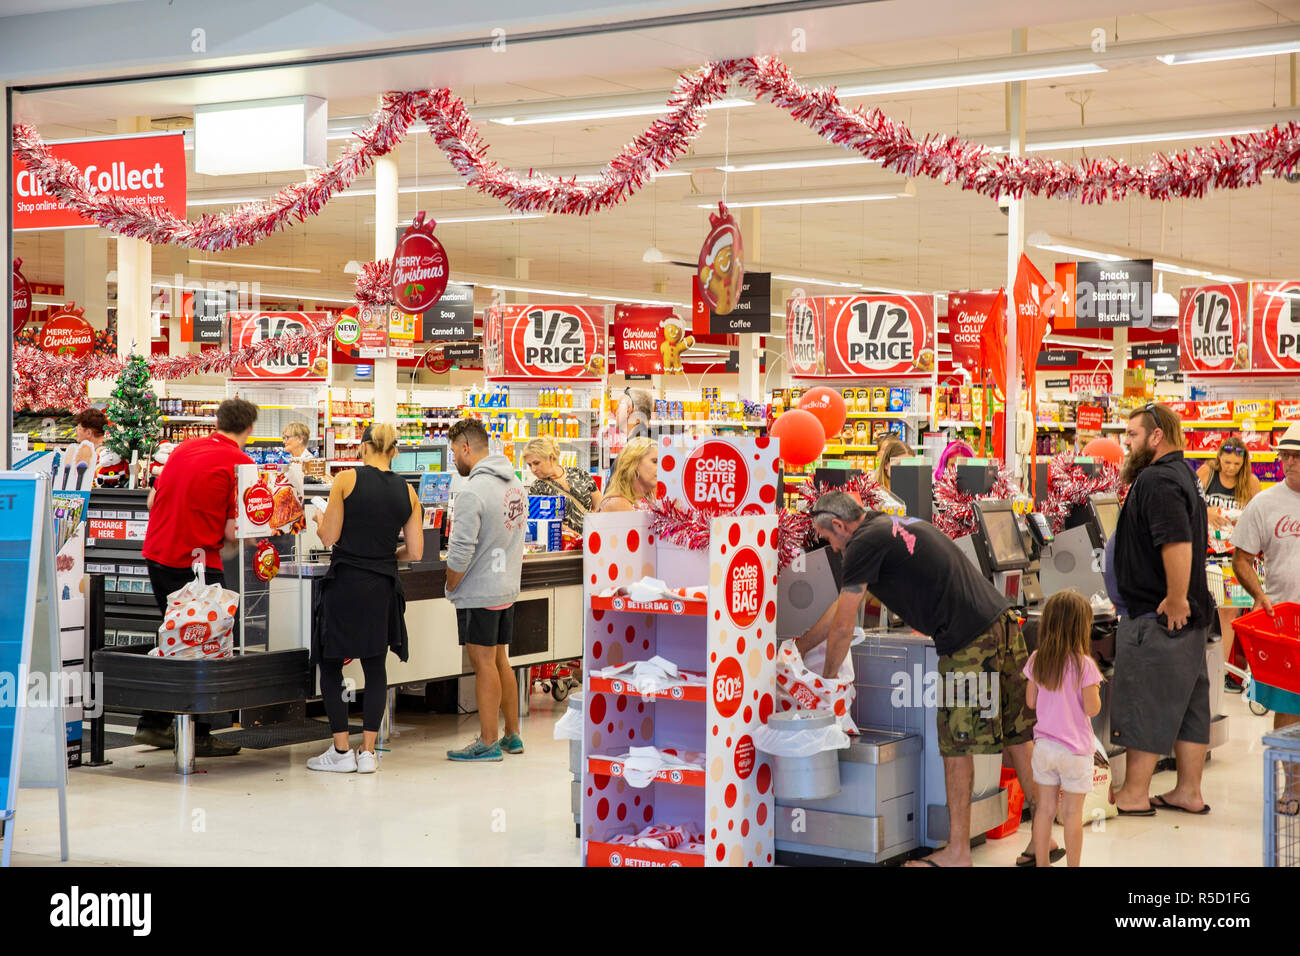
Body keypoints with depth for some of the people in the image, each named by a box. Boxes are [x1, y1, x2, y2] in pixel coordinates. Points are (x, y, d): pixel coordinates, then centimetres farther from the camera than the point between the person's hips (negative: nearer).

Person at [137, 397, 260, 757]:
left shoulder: (185, 448, 10)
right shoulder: (240, 464, -10)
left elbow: (153, 499, 17)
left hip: (156, 554, 7)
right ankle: (197, 736, 7)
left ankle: (153, 724, 23)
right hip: (195, 563, -7)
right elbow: (233, 532, -12)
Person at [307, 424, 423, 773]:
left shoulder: (347, 480, -7)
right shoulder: (407, 492, 3)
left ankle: (341, 751, 9)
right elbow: (415, 552, 2)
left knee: (330, 665, 10)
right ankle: (368, 752, 11)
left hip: (344, 583, -3)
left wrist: (319, 520, 15)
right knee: (375, 669, 14)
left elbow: (329, 538, -6)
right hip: (382, 588, 3)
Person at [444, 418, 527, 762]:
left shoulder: (473, 492, -19)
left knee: (484, 664, -1)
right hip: (507, 588, 8)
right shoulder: (514, 484, 8)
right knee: (500, 662, 16)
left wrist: (450, 587, -6)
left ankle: (487, 742, 5)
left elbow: (460, 553, -20)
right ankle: (512, 736, 23)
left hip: (478, 592, -8)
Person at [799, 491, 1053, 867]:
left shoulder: (865, 543, -7)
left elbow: (842, 627, 0)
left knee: (958, 748, 0)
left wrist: (827, 680, 15)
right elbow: (843, 606, 32)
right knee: (1019, 738, 13)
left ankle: (958, 851, 6)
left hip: (970, 644, -9)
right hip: (1003, 623, 9)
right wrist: (800, 646, 39)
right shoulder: (893, 525, 22)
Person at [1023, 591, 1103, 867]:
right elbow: (1092, 709, -15)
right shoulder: (1084, 665, -17)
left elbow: (1030, 702, 5)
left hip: (1044, 746, 4)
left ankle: (1042, 863, 21)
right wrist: (1095, 689, 3)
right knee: (1072, 813, 5)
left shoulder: (1037, 660, -2)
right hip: (1075, 749, -4)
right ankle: (1073, 866, 13)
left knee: (1045, 808, 13)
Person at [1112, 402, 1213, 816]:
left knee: (1143, 703, -1)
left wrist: (1175, 601, -24)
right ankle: (1188, 792, 20)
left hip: (1158, 616, -10)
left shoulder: (1156, 480, -18)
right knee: (1188, 701, 13)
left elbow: (1177, 544, -29)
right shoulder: (1182, 474, 15)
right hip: (1193, 612, 10)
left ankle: (1134, 794, 7)